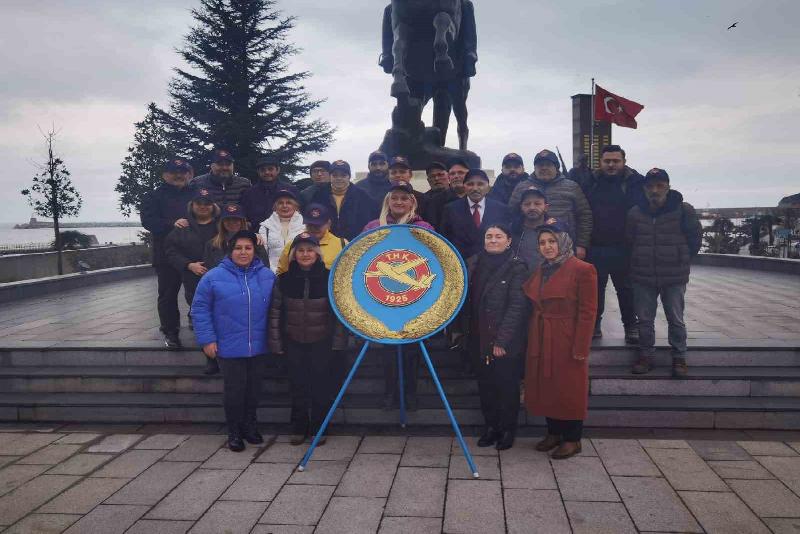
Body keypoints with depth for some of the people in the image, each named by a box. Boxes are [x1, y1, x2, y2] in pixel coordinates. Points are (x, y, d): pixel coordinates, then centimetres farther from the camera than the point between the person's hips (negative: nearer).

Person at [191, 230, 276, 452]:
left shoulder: (267, 276, 2)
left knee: (254, 389, 15)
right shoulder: (214, 277, -6)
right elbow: (200, 308, -3)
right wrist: (207, 339, -8)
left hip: (258, 347, 3)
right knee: (234, 390, 6)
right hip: (229, 348, -3)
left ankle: (250, 426, 35)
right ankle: (234, 432, 25)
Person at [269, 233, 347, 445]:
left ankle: (318, 428, 21)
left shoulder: (329, 278, -6)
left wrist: (338, 341, -8)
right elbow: (275, 312, 2)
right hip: (294, 343, 2)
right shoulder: (284, 280, -1)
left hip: (322, 343, -2)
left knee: (322, 387, 6)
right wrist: (276, 343, 0)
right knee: (298, 386, 9)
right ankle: (299, 428, 24)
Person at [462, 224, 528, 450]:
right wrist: (464, 330, 7)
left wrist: (502, 340, -17)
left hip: (506, 343, -5)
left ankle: (508, 430, 24)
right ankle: (491, 425, 29)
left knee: (507, 386, 8)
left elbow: (517, 307, -14)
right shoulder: (473, 264, 6)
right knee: (485, 385, 13)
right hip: (478, 340, 5)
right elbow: (466, 300, 12)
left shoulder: (516, 268, -10)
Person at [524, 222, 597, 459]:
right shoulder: (540, 271, 12)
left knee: (569, 389, 3)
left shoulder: (582, 270, -12)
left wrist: (580, 348, -17)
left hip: (567, 342, -7)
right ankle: (554, 433, 27)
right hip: (541, 342, 7)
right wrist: (532, 339, 8)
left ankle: (572, 439, 17)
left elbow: (588, 312, -14)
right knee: (545, 387, 13)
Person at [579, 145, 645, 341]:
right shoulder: (589, 182, 5)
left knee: (626, 288, 8)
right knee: (595, 287, 11)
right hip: (594, 247, 2)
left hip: (623, 248, -2)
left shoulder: (635, 182, -3)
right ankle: (594, 323, 24)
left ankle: (631, 325, 21)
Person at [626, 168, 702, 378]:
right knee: (644, 319, 10)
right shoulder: (635, 213, 0)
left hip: (674, 277, -2)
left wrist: (683, 260, 8)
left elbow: (696, 236, 4)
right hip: (643, 277, 2)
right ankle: (646, 356, 23)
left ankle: (679, 358, 21)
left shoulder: (683, 210, -7)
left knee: (676, 320, 7)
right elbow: (629, 240, 14)